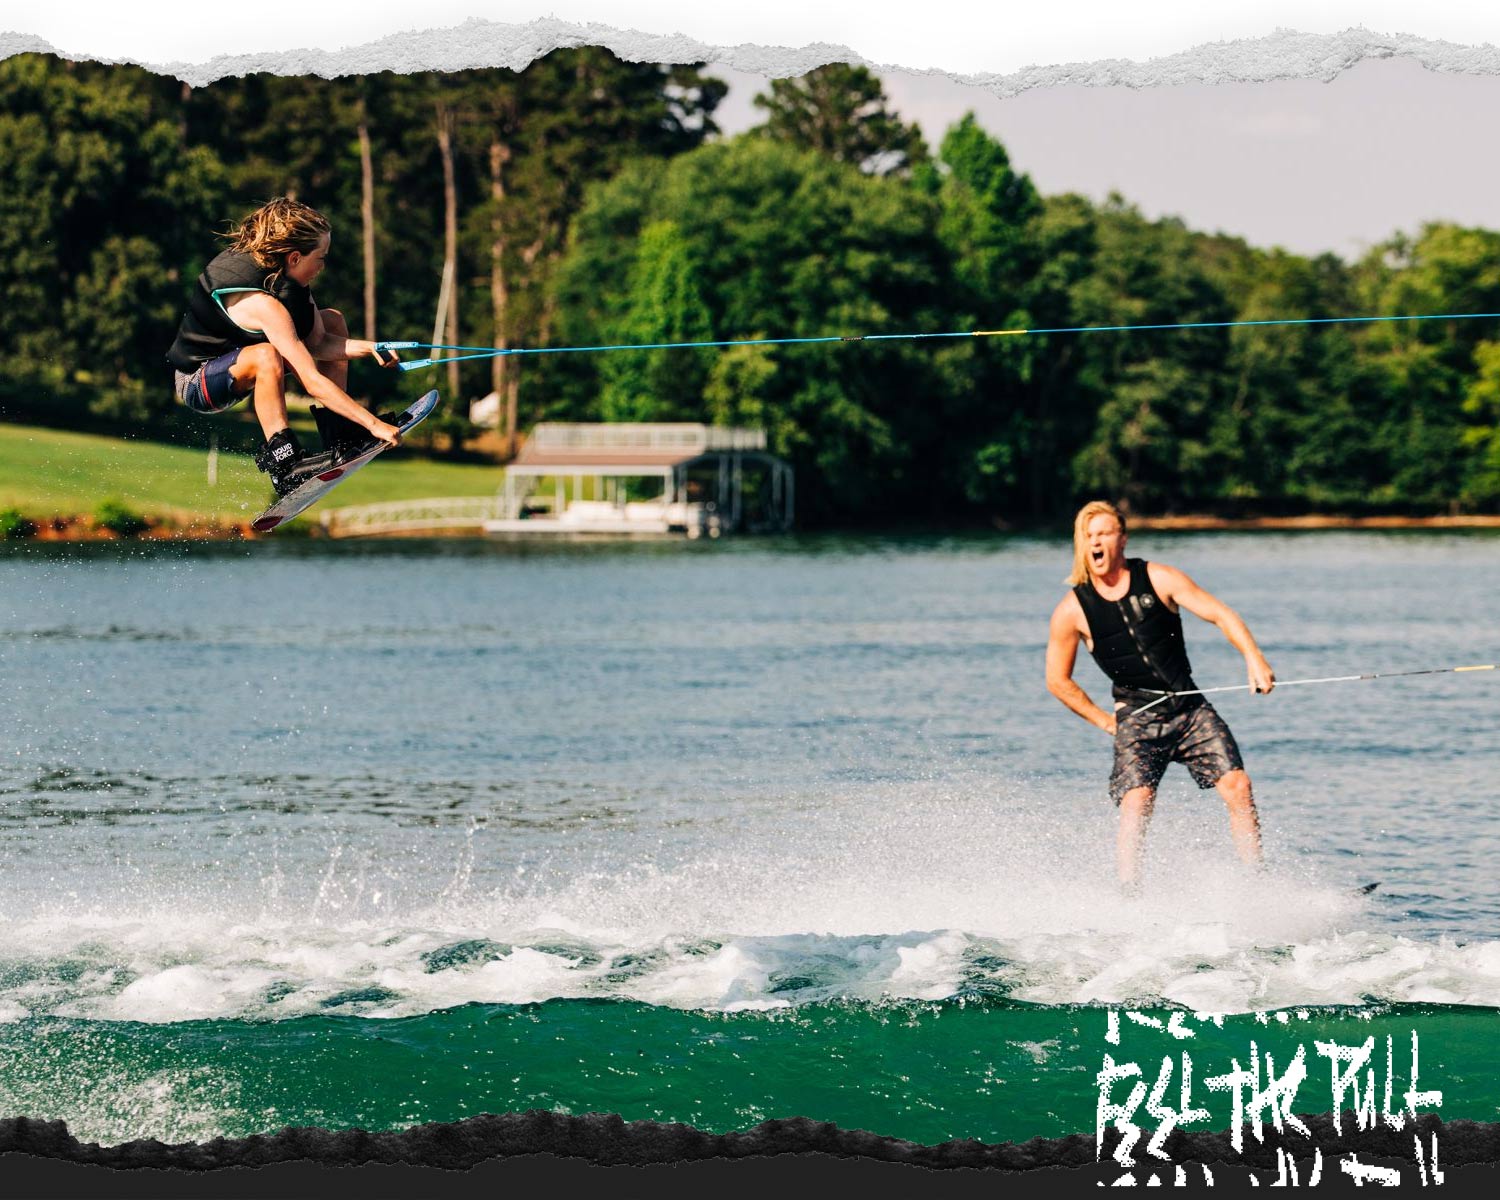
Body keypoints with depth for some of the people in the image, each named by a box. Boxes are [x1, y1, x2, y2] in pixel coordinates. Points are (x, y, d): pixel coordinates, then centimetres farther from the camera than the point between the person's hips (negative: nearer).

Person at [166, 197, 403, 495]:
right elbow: (313, 382, -37)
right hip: (197, 382, -10)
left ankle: (338, 430, 4)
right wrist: (373, 423, -36)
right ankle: (282, 461, -31)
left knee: (332, 321, 9)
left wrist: (369, 348, -18)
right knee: (266, 356, -41)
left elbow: (317, 343, -2)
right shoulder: (261, 303, -34)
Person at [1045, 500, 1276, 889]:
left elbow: (1219, 614, -5)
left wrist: (1253, 656, -21)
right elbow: (1057, 680, 6)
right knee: (1137, 804, -23)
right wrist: (1105, 721, 0)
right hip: (1138, 718, -2)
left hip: (1190, 708, 2)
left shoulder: (1158, 579, -3)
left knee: (1237, 786, -9)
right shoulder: (1072, 611, -5)